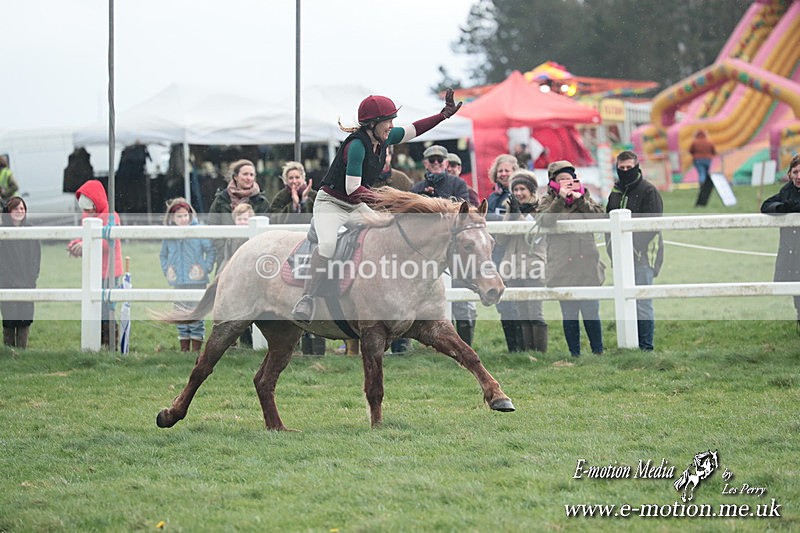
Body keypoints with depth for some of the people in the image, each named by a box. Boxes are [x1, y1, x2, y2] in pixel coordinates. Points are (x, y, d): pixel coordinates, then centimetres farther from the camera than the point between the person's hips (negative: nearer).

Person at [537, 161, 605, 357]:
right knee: (569, 313, 0)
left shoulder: (584, 197, 14)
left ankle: (598, 351, 9)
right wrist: (560, 199, -19)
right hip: (563, 267, -1)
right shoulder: (548, 202, 9)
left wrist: (580, 200, -11)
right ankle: (574, 353, 8)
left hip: (587, 266, 1)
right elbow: (545, 220, -12)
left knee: (591, 311, -1)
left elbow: (599, 215, -1)